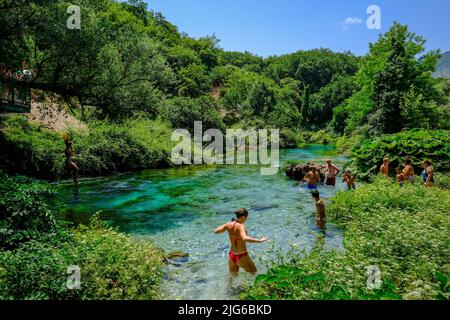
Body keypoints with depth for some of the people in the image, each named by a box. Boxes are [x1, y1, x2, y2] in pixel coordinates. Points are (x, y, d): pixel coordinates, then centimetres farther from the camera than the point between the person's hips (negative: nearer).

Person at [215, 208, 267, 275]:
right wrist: (259, 240, -34)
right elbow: (245, 238, -39)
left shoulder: (229, 224, -3)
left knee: (233, 276, 28)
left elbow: (216, 231, 8)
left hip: (231, 256, 6)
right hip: (242, 256, -6)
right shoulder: (240, 226, -21)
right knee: (253, 273, 19)